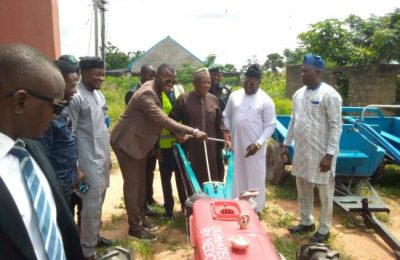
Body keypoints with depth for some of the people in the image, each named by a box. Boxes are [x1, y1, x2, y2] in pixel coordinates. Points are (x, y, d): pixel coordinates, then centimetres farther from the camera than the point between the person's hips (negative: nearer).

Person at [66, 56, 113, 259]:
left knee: (99, 202, 17)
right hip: (89, 162, -8)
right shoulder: (76, 98, -15)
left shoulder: (99, 95, 11)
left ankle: (94, 236, 35)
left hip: (102, 159, 8)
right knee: (92, 205, -1)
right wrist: (75, 168, -17)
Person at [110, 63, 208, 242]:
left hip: (139, 142, 10)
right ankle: (134, 229, 11)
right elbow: (163, 120, -38)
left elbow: (159, 120, 9)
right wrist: (193, 131, -41)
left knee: (141, 183, 16)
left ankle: (140, 220, 30)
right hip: (127, 142, -9)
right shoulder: (146, 94, -27)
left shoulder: (155, 90, 4)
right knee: (132, 185, -1)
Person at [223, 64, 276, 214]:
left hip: (255, 147, -4)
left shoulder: (266, 100, -8)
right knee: (237, 177, 14)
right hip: (236, 145, 4)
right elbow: (226, 117, 12)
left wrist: (258, 143, -17)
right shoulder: (234, 96, 5)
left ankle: (256, 209, 23)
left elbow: (270, 126, -8)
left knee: (255, 178, 6)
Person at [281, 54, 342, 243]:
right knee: (303, 190, 18)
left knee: (324, 193, 9)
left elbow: (336, 126, -15)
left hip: (321, 154, -7)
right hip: (301, 152, 7)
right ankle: (306, 222, 36)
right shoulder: (299, 94, 7)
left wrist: (329, 154, -19)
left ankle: (324, 230, 26)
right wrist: (286, 144, 13)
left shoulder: (329, 95, -14)